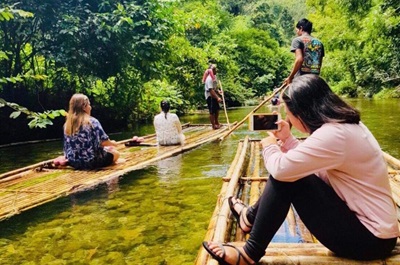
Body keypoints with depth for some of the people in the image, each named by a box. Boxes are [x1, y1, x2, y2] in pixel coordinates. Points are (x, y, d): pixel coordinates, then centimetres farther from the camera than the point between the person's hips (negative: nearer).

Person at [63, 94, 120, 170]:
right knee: (115, 153, 18)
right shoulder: (92, 121, -14)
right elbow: (104, 142, -11)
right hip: (91, 161, -6)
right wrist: (113, 143, 11)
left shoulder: (67, 124, 1)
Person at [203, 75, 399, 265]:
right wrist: (286, 139, 9)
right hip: (361, 216, 10)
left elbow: (281, 168, -25)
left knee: (285, 176, -17)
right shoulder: (344, 123, 5)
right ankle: (252, 216, 27)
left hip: (369, 237, -9)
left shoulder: (332, 134, -26)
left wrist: (269, 147, -4)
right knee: (290, 173, 8)